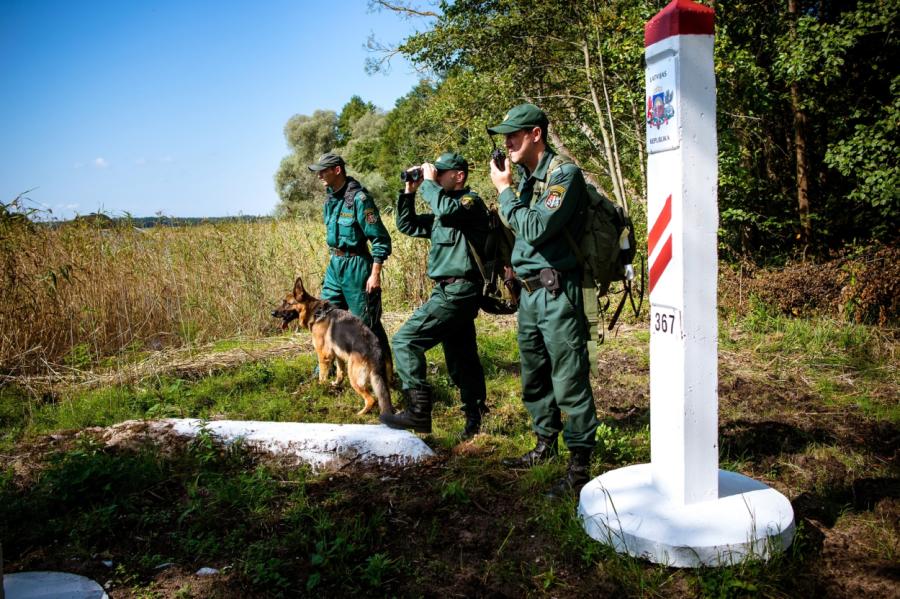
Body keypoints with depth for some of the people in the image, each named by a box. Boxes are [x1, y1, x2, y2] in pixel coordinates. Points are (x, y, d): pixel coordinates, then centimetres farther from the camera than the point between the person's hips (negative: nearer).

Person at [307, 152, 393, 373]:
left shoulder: (359, 198, -17)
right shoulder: (330, 197, 9)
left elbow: (381, 239, -17)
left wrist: (375, 274, -20)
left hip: (356, 266, -8)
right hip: (334, 264, 9)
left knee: (367, 322, 0)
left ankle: (385, 369, 13)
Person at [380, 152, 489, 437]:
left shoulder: (471, 201, -6)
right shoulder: (443, 212, 20)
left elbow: (447, 209, -28)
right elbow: (407, 225, 24)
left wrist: (428, 182, -13)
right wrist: (409, 191, 13)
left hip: (457, 291, -10)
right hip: (451, 291, 10)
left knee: (405, 340, -12)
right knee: (461, 358, 12)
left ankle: (418, 411, -11)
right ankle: (476, 420, 18)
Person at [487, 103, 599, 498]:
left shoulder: (564, 174, -12)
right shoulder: (525, 177, 14)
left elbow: (536, 229, -21)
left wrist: (504, 189, -12)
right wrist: (507, 186, 6)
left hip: (557, 292, -9)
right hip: (529, 291, 9)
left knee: (569, 380, -5)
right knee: (534, 377, 18)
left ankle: (580, 462, 4)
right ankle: (546, 443, 33)